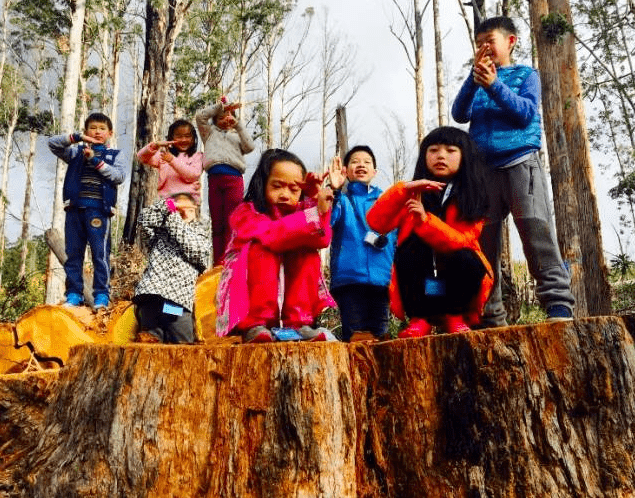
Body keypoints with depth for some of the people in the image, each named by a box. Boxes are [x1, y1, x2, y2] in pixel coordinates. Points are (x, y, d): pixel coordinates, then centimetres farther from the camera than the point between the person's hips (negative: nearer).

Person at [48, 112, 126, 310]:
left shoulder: (113, 155, 11)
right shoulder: (76, 152, 16)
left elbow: (119, 176, -5)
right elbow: (52, 143, 6)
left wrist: (96, 161, -11)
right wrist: (77, 137, -7)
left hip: (98, 209, -3)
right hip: (75, 208, 3)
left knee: (100, 253, -6)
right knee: (73, 253, 5)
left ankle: (101, 294, 0)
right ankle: (74, 294, 12)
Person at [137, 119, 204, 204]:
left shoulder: (197, 156, 14)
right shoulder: (164, 154, 19)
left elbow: (193, 176, -4)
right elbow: (141, 157, 6)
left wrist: (172, 160, -11)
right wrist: (155, 146, -13)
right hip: (166, 199, 1)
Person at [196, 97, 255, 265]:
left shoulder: (237, 136, 28)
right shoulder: (210, 133, 28)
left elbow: (249, 147, 8)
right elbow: (200, 116, 14)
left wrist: (238, 124, 11)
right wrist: (221, 105, 11)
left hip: (234, 178, 0)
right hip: (214, 177, 1)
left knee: (231, 223, -9)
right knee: (217, 223, -2)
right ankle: (217, 264, -3)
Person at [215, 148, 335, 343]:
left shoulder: (301, 210, 3)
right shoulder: (245, 213, -13)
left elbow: (322, 240, -17)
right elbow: (273, 234, -35)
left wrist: (320, 206, -29)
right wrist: (314, 215, -42)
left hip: (288, 296, 5)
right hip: (244, 299, -5)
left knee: (307, 251, -15)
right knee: (263, 249, -28)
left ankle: (297, 322, -17)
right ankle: (254, 325, -27)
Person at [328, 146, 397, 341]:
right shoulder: (343, 200, 9)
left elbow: (398, 237, 21)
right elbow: (326, 221, -12)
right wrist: (334, 191, -26)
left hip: (381, 277, 3)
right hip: (350, 276, -3)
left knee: (379, 337, 6)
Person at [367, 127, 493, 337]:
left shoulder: (472, 198, -2)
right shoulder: (413, 193, 1)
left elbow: (462, 242, -18)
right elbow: (376, 223, -14)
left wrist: (425, 220, -33)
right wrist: (403, 189, -27)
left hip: (457, 281, -1)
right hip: (419, 286, 1)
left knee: (465, 259, -30)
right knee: (409, 247, -26)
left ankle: (453, 316, -5)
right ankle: (419, 319, -15)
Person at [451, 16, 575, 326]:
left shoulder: (526, 75, 12)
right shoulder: (477, 81, 19)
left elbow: (527, 112, -4)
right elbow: (460, 115, 3)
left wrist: (494, 85, -15)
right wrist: (475, 78, -9)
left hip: (521, 163, -3)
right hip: (484, 169, 3)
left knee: (537, 230, -15)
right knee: (483, 241, -2)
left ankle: (558, 303, -15)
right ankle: (490, 317, 1)